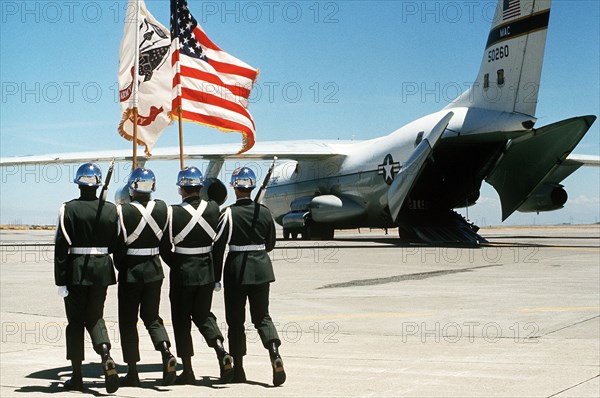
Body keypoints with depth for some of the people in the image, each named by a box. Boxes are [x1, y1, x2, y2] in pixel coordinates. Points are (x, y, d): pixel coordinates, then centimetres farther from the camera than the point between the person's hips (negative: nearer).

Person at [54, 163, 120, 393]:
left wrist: (61, 281, -7)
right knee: (95, 317, 15)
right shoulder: (111, 210, 0)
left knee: (75, 321, 8)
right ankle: (106, 355, -13)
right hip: (102, 269, 3)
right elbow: (115, 244, 4)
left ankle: (77, 376, 12)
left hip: (76, 269, -3)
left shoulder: (69, 209, -8)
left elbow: (61, 247, -10)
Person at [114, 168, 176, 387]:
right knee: (152, 316, 16)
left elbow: (119, 244, -11)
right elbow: (164, 239, 6)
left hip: (130, 270, -4)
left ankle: (132, 373, 9)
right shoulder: (161, 208, -2)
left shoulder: (123, 211, -15)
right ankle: (166, 352, -10)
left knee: (128, 321, 7)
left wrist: (121, 267, 6)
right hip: (154, 268, 4)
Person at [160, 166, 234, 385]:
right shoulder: (213, 209, -4)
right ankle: (222, 352, -6)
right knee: (203, 314, 17)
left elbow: (165, 249, -8)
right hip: (207, 272, 4)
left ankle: (188, 371, 11)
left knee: (181, 320, 8)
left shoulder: (174, 213, -15)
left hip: (182, 274, -3)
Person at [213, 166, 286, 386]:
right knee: (262, 316, 11)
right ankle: (275, 354, -14)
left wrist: (216, 277, -2)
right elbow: (270, 244, 10)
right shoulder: (264, 212, 1)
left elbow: (218, 246, -9)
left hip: (236, 269, -3)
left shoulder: (229, 213, -11)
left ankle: (238, 369, 11)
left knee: (236, 319, 8)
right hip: (261, 268, 3)